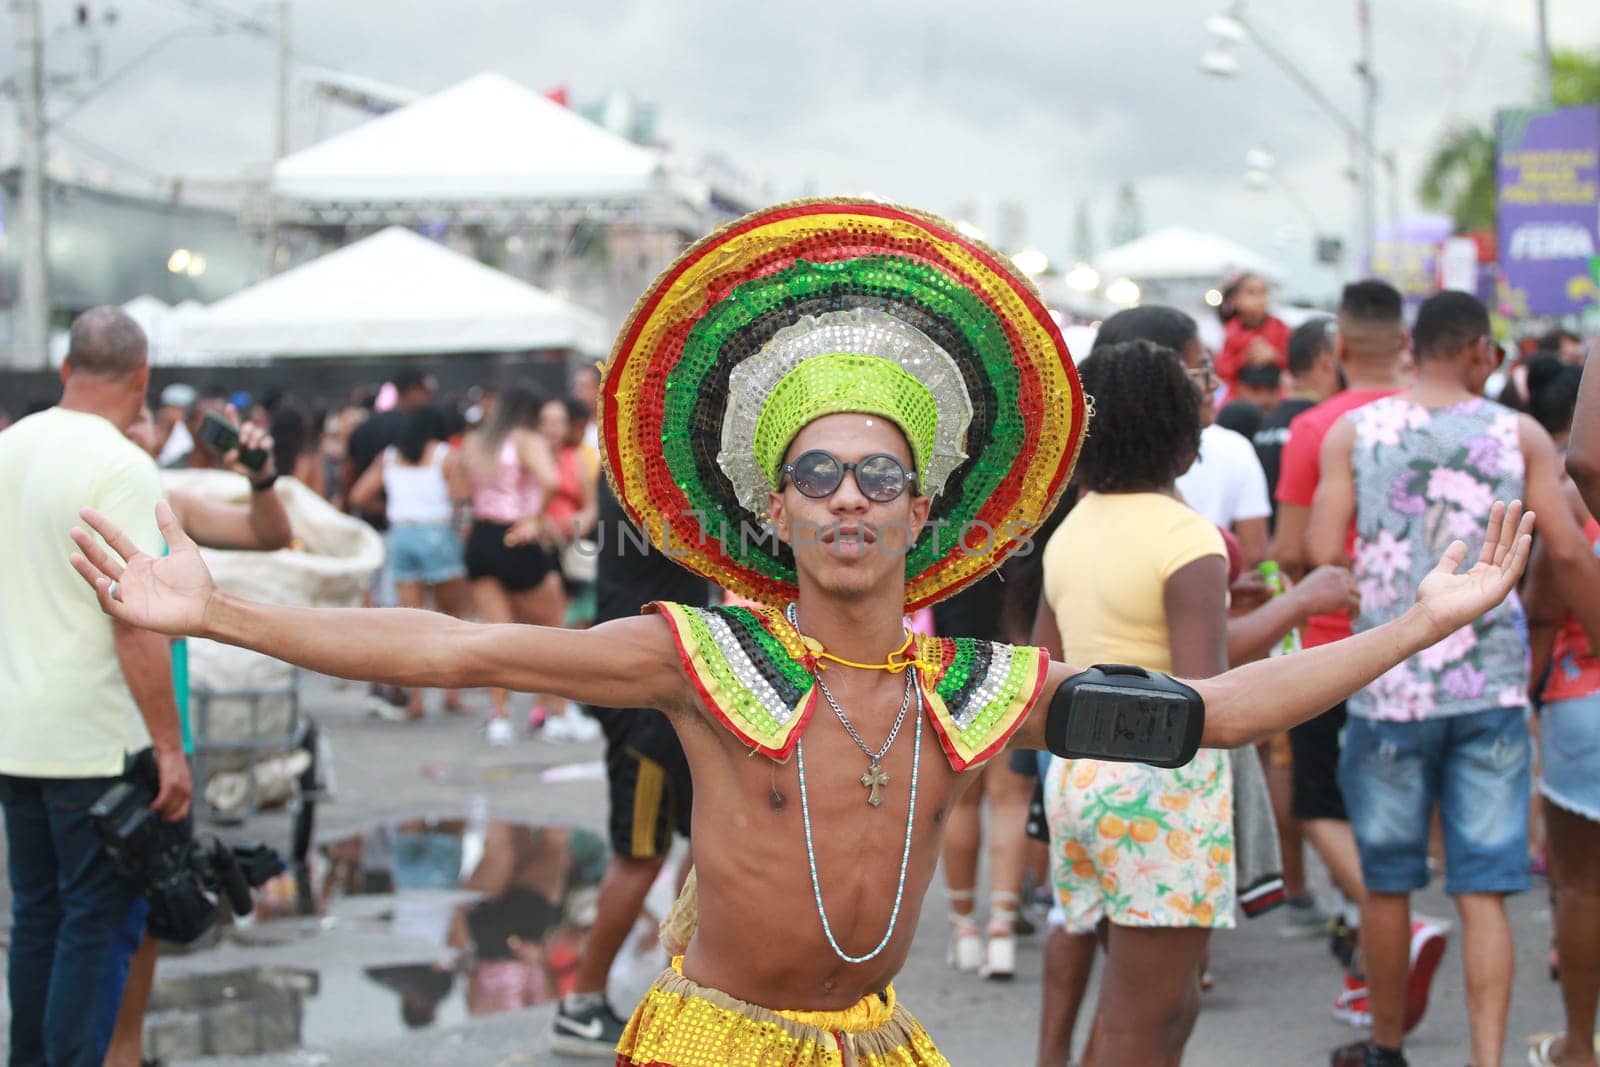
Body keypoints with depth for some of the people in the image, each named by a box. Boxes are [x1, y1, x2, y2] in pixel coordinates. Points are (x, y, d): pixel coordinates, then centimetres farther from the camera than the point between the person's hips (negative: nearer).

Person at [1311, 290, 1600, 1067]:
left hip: (1388, 681, 0)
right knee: (1484, 891, 1)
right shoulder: (1520, 435, 3)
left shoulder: (1352, 433, 2)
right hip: (1492, 683, 0)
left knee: (1388, 881, 13)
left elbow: (1322, 553, -7)